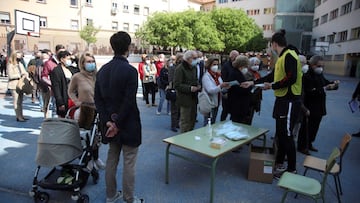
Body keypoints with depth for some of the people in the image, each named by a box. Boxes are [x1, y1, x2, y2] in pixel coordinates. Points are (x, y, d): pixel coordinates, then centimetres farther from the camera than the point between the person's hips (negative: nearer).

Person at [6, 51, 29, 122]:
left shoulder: (20, 64, 13)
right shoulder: (10, 65, -7)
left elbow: (25, 72, 16)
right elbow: (10, 76, -15)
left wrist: (25, 74, -5)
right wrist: (20, 75, -16)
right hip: (14, 85, -7)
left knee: (20, 101, 11)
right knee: (16, 102, -6)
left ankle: (21, 116, 17)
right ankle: (18, 117, -4)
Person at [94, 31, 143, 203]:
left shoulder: (103, 70, 4)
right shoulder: (130, 71, -17)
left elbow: (98, 98, 2)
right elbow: (129, 102, -21)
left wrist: (108, 121, -2)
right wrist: (117, 123, -12)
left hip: (110, 122, 7)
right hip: (128, 124, -7)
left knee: (111, 159, 18)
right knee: (129, 163, 6)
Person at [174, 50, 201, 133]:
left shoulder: (194, 67, 14)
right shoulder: (180, 68, -14)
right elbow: (177, 85, -18)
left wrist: (198, 86, 4)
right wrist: (189, 88, -26)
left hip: (193, 98, 9)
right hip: (185, 99, -8)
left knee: (192, 119, 17)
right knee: (185, 121, 0)